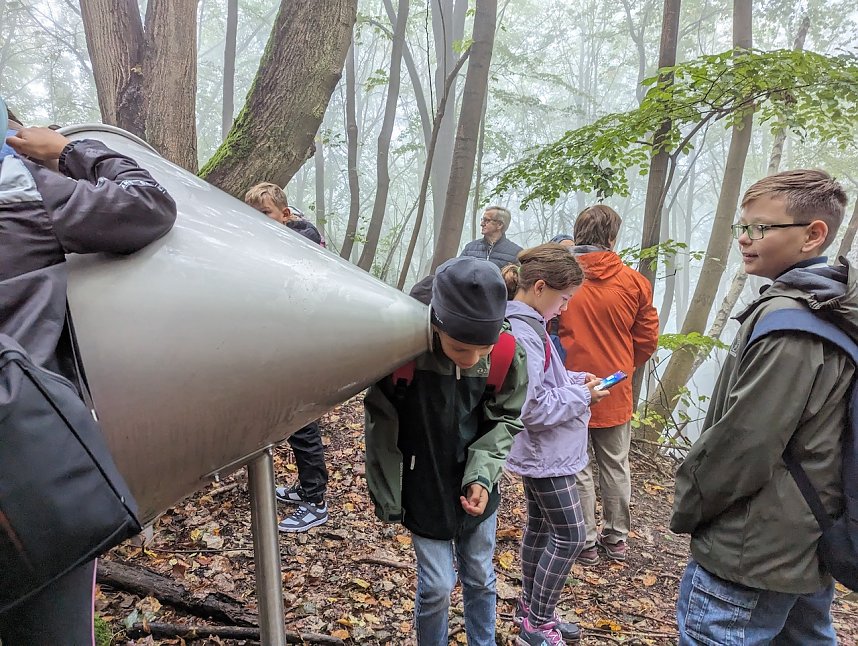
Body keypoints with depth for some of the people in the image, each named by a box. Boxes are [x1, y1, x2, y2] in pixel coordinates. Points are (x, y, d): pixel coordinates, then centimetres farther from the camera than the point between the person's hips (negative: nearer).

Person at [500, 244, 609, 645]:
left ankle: (530, 610, 37)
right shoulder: (521, 334, -27)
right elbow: (533, 407, -27)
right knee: (569, 536, 3)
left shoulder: (527, 324, 4)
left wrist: (576, 379, 1)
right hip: (544, 454, -10)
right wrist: (582, 395, -15)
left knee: (540, 527, 20)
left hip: (541, 452, 10)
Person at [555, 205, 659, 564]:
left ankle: (584, 542, 23)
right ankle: (616, 538, 33)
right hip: (616, 392, 3)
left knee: (577, 469, 11)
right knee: (615, 467, 19)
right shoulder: (634, 282, -6)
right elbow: (648, 339, 2)